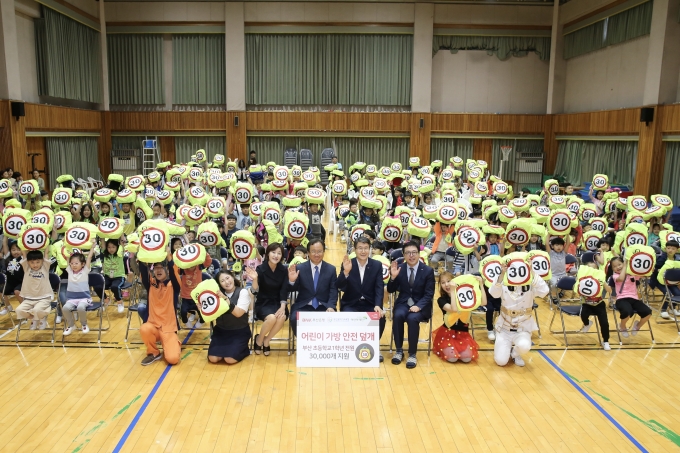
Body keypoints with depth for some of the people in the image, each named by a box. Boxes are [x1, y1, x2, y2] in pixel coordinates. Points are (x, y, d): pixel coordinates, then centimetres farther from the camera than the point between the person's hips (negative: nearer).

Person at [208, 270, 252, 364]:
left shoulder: (243, 292, -9)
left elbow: (238, 313, -22)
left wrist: (226, 300, -32)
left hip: (239, 332, -4)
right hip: (221, 330, 4)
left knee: (230, 359, -20)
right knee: (213, 358, -13)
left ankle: (244, 349, 11)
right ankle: (224, 348, 18)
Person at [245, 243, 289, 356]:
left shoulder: (283, 270, -2)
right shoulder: (260, 269, -10)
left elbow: (284, 290, -5)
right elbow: (255, 291, -17)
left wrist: (282, 307, -19)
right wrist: (255, 279, -37)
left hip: (278, 302, 2)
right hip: (263, 303, -2)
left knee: (282, 317, -30)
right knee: (271, 318, -33)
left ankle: (266, 340, -3)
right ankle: (259, 339, 0)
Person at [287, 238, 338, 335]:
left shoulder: (331, 269, 6)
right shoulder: (299, 268, 3)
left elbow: (333, 291, 2)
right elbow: (292, 290, 3)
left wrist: (331, 306, -16)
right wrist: (291, 281, -20)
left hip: (324, 307, 1)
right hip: (303, 306, 0)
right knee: (295, 319, -30)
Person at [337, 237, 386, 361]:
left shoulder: (377, 265, 0)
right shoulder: (347, 264, -4)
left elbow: (379, 288, -5)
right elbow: (340, 287, -13)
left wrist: (377, 306, -21)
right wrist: (346, 271, -31)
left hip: (370, 304, 1)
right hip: (351, 304, -1)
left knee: (380, 318, -26)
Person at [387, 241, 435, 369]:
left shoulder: (428, 271, -4)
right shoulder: (399, 269, 1)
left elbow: (429, 294, -7)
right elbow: (390, 290, 3)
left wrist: (418, 306, -24)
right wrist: (393, 277, -17)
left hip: (420, 305, -2)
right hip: (403, 303, 2)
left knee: (413, 318, -32)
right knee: (398, 316, -30)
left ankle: (412, 354, -18)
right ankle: (399, 350, -13)